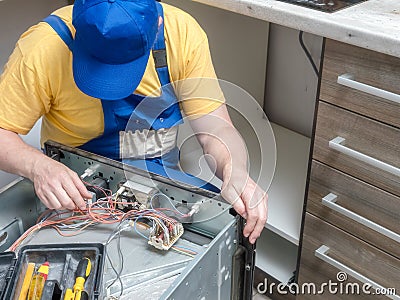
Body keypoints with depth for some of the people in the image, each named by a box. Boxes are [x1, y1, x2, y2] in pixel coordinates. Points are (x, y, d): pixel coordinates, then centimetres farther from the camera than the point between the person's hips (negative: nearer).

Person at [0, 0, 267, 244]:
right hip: (77, 186, -3)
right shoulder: (44, 50, -21)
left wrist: (236, 174, -32)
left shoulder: (182, 32, -15)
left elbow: (217, 128, -12)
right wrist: (37, 166, -35)